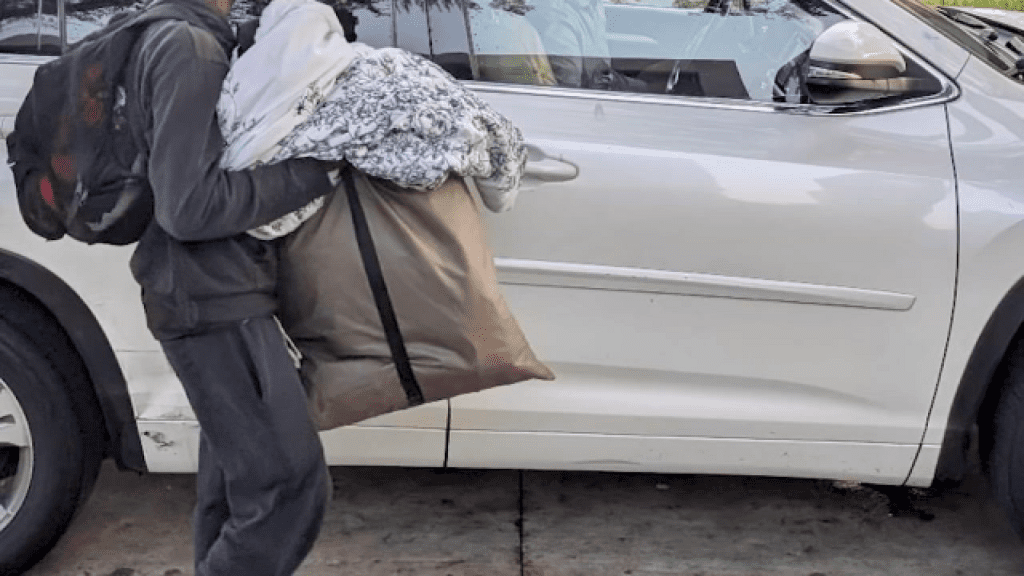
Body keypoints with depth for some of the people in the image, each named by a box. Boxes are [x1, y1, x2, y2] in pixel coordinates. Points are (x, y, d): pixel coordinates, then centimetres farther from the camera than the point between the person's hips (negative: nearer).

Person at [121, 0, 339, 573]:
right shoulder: (189, 47, -17)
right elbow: (190, 205, -23)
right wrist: (315, 170, -18)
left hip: (216, 299, 10)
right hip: (214, 304, -10)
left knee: (237, 473, 19)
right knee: (290, 484, -7)